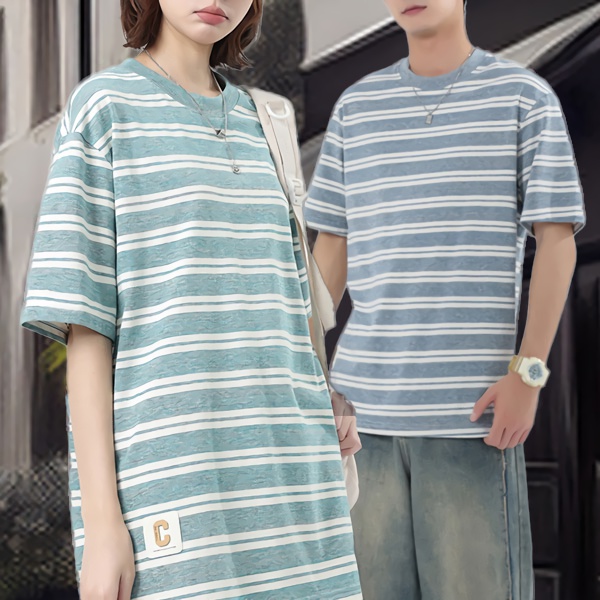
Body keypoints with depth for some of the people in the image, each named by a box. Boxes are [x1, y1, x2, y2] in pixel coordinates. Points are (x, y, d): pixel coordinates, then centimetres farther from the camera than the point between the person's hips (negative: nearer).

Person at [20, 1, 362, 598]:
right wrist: (101, 521, -12)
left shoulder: (249, 118, 16)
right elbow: (84, 326, -7)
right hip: (166, 480, -5)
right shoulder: (102, 108, -1)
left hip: (280, 475, 6)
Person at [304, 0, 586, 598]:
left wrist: (529, 372, -9)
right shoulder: (355, 106, 14)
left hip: (469, 407, -3)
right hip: (363, 400, 3)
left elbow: (556, 240, 0)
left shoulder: (525, 96, 4)